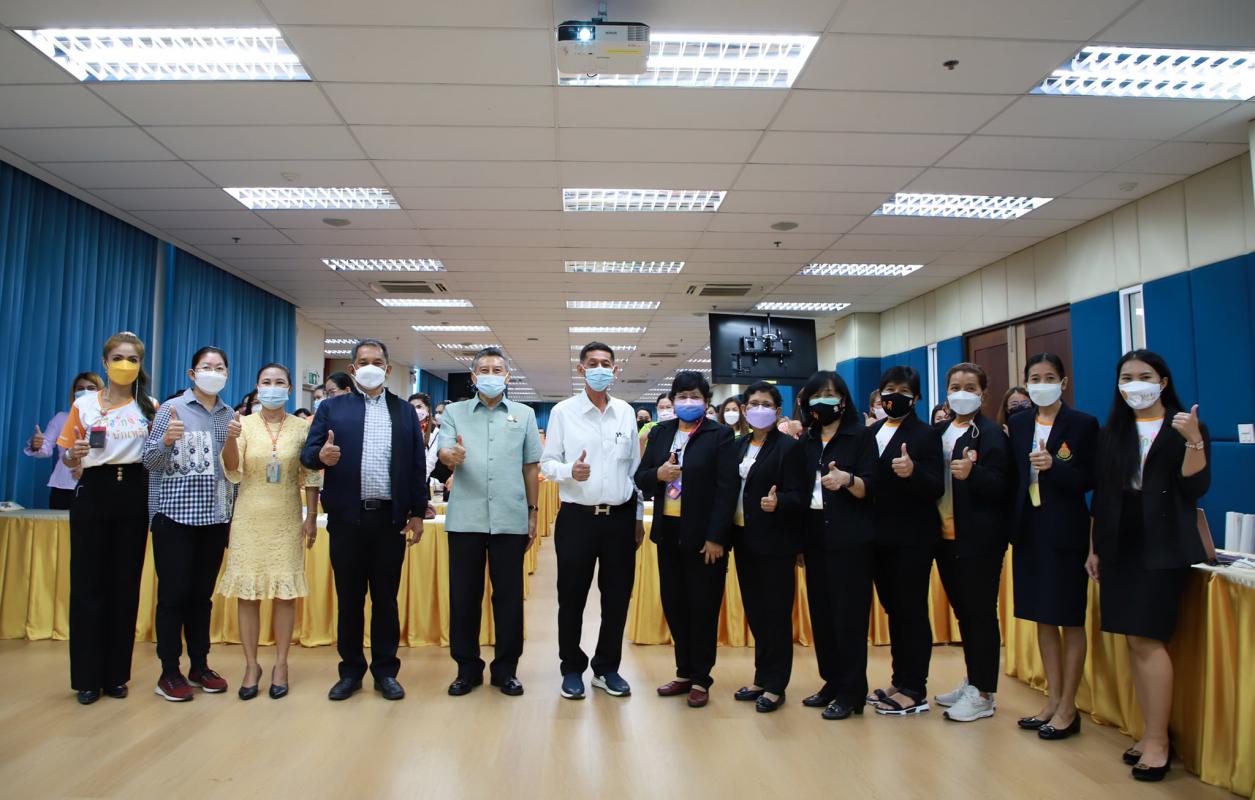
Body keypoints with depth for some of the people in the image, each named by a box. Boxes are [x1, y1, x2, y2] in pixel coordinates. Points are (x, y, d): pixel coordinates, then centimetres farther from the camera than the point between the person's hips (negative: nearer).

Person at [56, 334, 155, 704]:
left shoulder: (150, 408, 7)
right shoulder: (84, 404, 6)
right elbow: (67, 460, 6)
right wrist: (74, 454, -15)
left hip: (134, 494, 1)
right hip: (93, 492, 0)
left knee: (125, 584, 5)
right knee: (88, 583, 1)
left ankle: (116, 674, 16)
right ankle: (87, 677, 12)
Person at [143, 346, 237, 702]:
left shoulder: (230, 415, 10)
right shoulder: (172, 408, -1)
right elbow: (150, 461, -4)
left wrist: (235, 439, -7)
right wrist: (166, 439, -24)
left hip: (215, 514, 4)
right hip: (175, 513, -4)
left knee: (203, 593, 11)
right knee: (173, 592, 0)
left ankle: (199, 665, 20)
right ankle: (169, 671, 11)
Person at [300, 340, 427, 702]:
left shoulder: (405, 411, 10)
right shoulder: (332, 407, 8)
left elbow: (417, 465, 7)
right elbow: (308, 453, 2)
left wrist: (417, 513, 2)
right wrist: (321, 455, -21)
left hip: (391, 518, 0)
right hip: (347, 518, 0)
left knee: (386, 597, 8)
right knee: (349, 598, 8)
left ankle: (385, 671, 19)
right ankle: (351, 670, 21)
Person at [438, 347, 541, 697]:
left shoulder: (524, 414, 9)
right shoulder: (454, 412, 9)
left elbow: (531, 467, 10)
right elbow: (443, 452, -5)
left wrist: (533, 512, 7)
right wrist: (451, 455, -29)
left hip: (510, 519, 0)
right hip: (465, 519, 0)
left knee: (509, 595, 6)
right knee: (464, 594, 6)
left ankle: (505, 668, 20)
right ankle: (467, 667, 21)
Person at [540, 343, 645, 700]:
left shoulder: (626, 412, 7)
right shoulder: (563, 412, -1)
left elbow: (635, 467, 11)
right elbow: (547, 463, -1)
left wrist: (639, 516, 10)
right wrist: (569, 471, -22)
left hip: (620, 517, 3)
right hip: (577, 517, -2)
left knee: (617, 597, 9)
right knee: (572, 598, 7)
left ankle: (607, 668, 26)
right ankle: (572, 669, 25)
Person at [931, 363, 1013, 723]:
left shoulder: (991, 433, -8)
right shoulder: (939, 431, 10)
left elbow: (1001, 486, -15)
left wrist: (972, 473, -32)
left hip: (979, 539, -6)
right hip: (946, 535, 6)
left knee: (981, 614, 1)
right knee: (962, 612, 15)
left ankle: (984, 694, 12)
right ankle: (972, 681, 29)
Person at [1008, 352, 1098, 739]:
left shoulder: (1083, 424, -5)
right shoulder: (1017, 423, 8)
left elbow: (1089, 479, -8)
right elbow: (1012, 475, 8)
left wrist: (1054, 467, -25)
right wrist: (1011, 525, 1)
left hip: (1065, 531, -5)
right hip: (1029, 529, 5)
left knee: (1069, 620, 4)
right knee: (1042, 618, 12)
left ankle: (1068, 708, 15)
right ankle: (1053, 699, 24)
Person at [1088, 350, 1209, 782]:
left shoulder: (1184, 428, 0)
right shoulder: (1111, 433, 11)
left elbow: (1196, 487, -10)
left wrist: (1193, 440, -24)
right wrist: (1096, 546, 11)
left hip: (1163, 548, -4)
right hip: (1120, 548, 5)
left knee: (1147, 639, -9)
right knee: (1134, 640, 6)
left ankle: (1158, 740, 2)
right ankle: (1152, 734, 16)